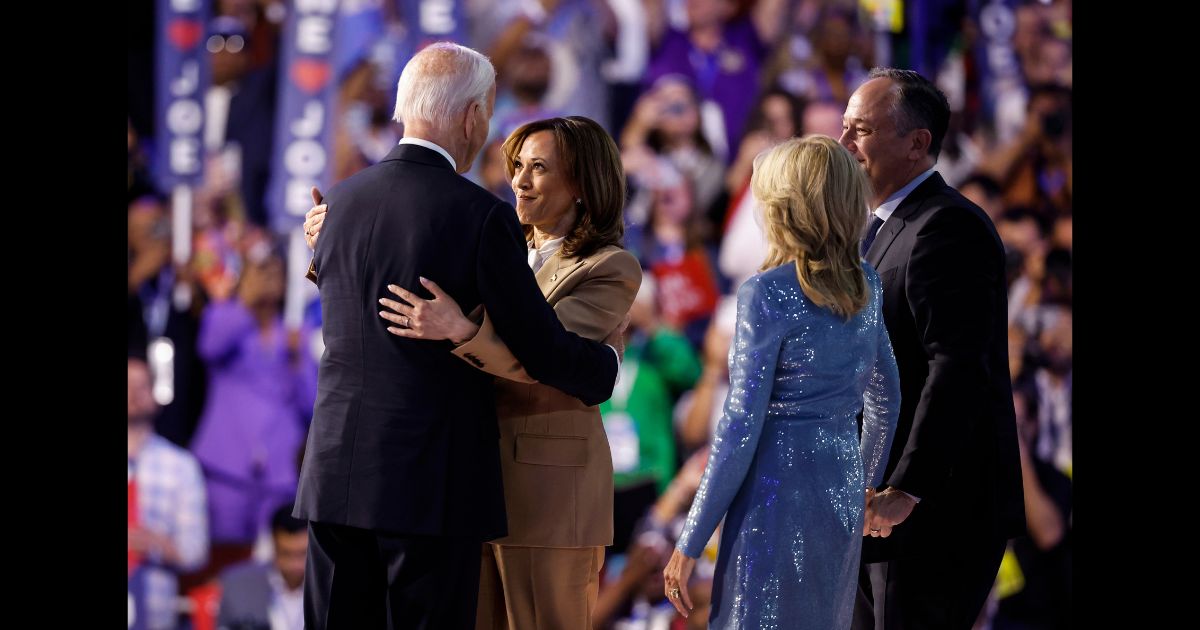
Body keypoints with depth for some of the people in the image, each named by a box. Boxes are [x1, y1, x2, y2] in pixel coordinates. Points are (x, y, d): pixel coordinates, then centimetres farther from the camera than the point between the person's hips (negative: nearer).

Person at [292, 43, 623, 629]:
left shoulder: (339, 203, 7)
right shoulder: (481, 216, -11)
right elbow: (542, 351, -9)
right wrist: (606, 360, 14)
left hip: (335, 473, 5)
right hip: (434, 487, -5)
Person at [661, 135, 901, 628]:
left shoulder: (767, 295, -14)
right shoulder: (866, 285, 6)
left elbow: (741, 427, -16)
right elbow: (884, 400, 17)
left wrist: (689, 545, -11)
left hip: (777, 499, -7)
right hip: (843, 498, 7)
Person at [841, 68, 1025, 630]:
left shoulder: (948, 227, -14)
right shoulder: (880, 225, 18)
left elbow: (957, 369, -22)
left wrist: (906, 491, -24)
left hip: (935, 513, -10)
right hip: (877, 505, 10)